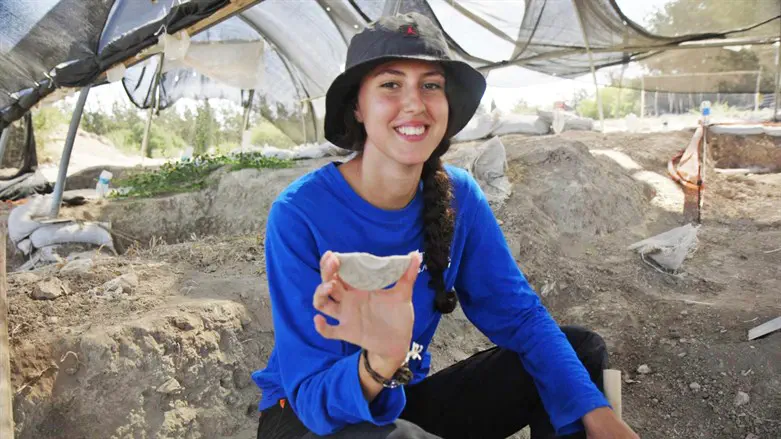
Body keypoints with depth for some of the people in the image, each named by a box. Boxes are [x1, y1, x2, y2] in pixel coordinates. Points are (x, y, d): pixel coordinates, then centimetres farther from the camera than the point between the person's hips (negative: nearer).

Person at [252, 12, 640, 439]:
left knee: (582, 349, -5)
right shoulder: (299, 214, -24)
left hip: (408, 401, 5)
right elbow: (313, 395, -25)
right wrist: (379, 361, -47)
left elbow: (517, 312, -6)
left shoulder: (459, 196, -8)